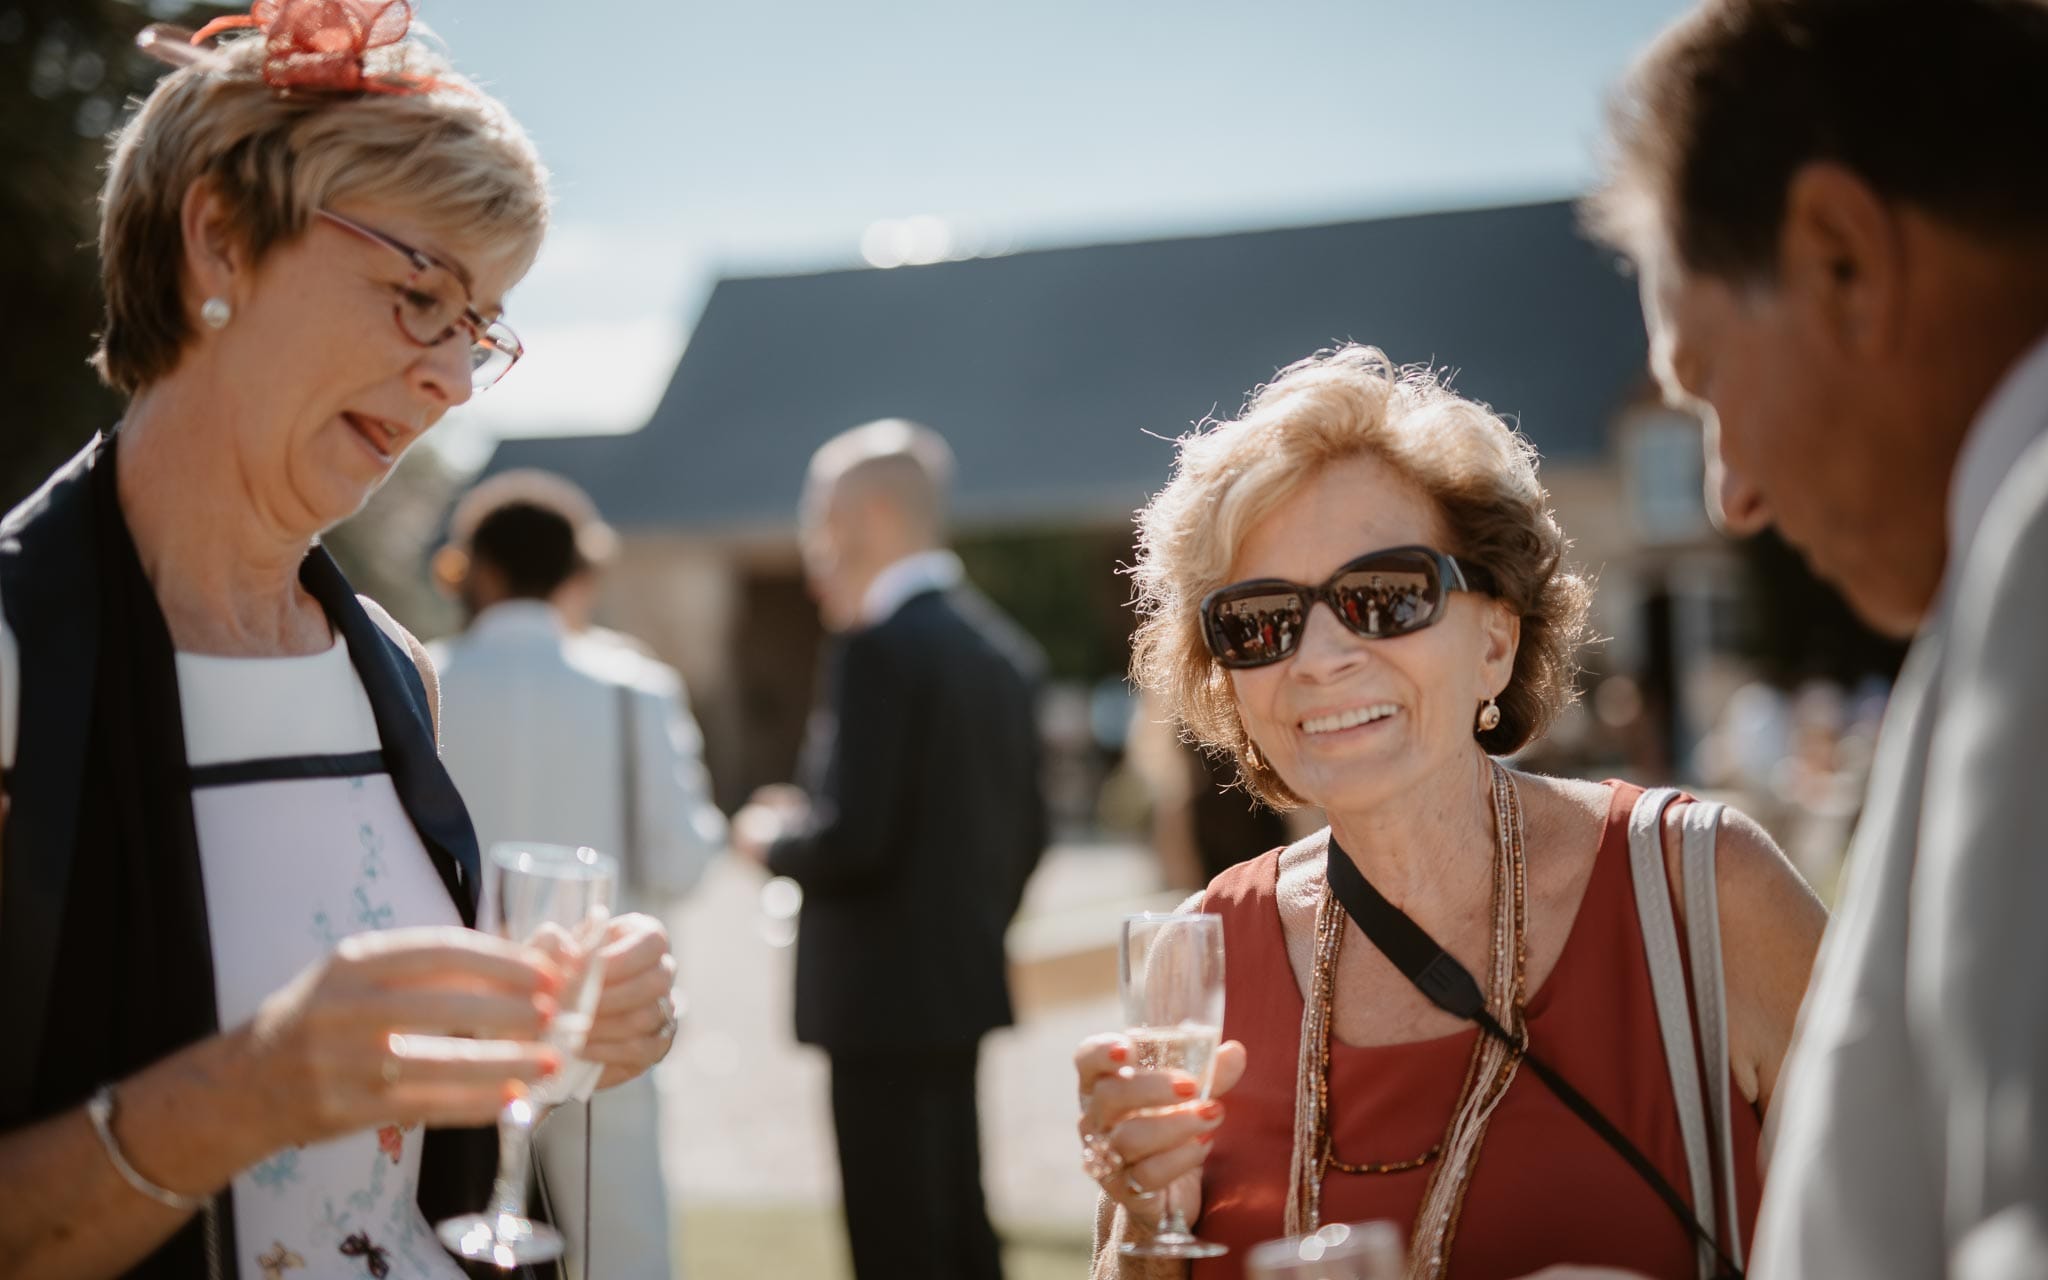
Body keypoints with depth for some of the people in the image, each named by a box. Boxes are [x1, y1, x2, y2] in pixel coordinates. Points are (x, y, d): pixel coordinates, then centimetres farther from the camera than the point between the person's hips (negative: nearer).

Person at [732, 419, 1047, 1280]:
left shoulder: (879, 645, -16)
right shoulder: (1005, 650, 10)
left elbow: (852, 838, -21)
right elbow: (1025, 834, 13)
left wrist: (773, 839, -2)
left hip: (884, 995, -9)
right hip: (963, 985, 9)